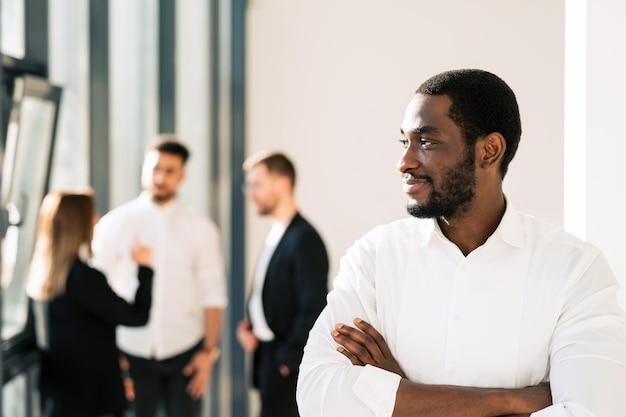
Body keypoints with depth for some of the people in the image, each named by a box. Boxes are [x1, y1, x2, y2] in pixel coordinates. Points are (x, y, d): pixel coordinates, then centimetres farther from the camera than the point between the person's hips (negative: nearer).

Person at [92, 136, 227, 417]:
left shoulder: (201, 229, 0)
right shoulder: (113, 225, -2)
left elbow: (213, 295, 1)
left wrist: (209, 351, -2)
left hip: (185, 352, 1)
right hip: (131, 351, 0)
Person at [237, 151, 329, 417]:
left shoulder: (304, 239, -17)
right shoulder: (276, 234, 10)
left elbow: (313, 310, -20)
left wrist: (286, 360, -15)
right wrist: (250, 327, 3)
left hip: (287, 367, -9)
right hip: (269, 356, 9)